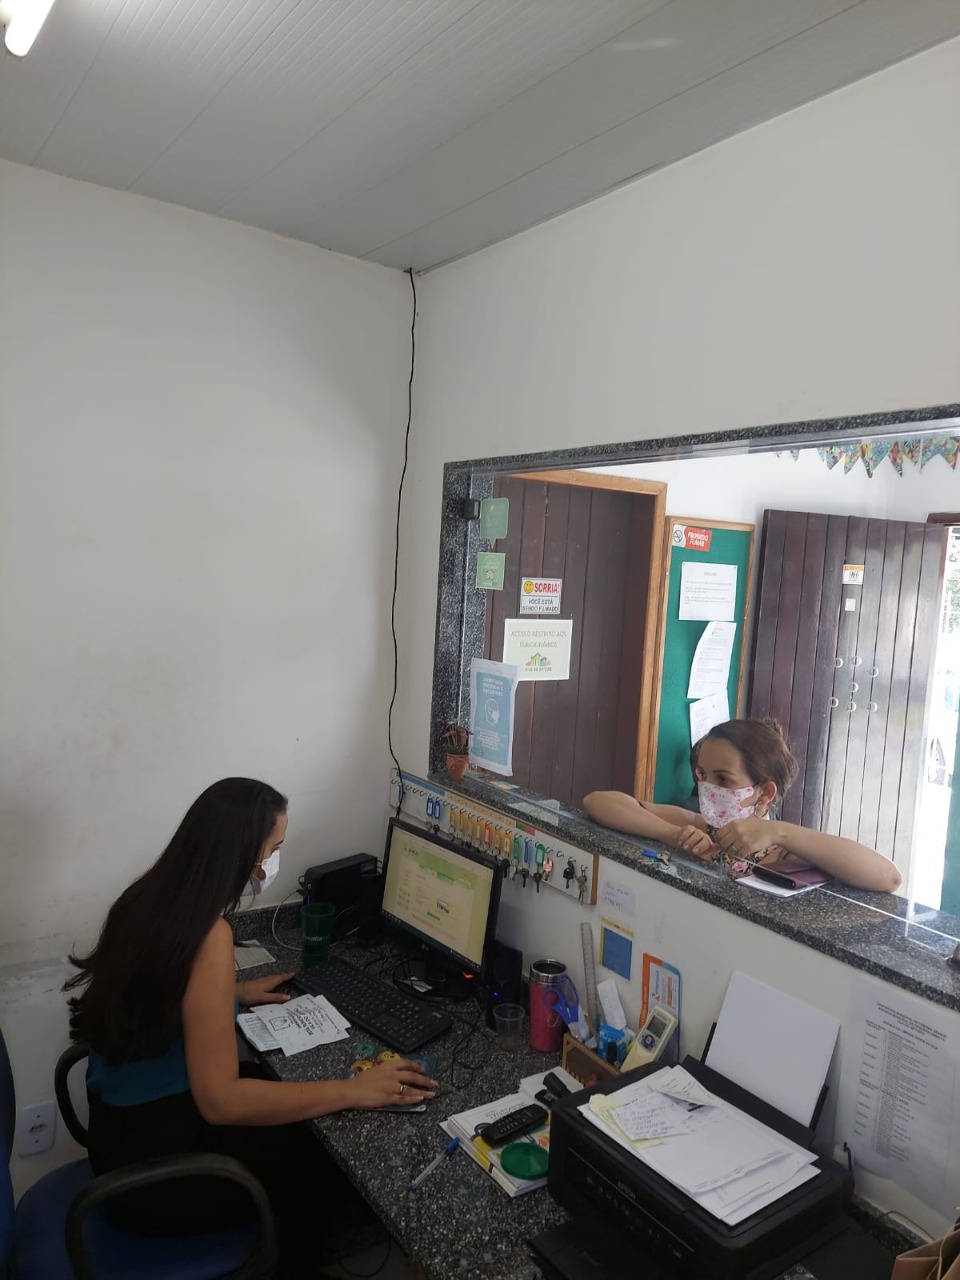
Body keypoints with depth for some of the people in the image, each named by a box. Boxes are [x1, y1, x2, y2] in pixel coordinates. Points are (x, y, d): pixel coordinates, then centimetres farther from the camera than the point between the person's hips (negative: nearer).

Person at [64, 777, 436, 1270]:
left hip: (124, 1125, 8)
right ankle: (277, 1253, 31)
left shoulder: (151, 897, -3)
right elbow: (221, 1100, -31)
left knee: (284, 1081, 20)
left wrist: (236, 992, 16)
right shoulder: (208, 933, -30)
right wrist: (353, 1090, -26)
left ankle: (273, 1233, 36)